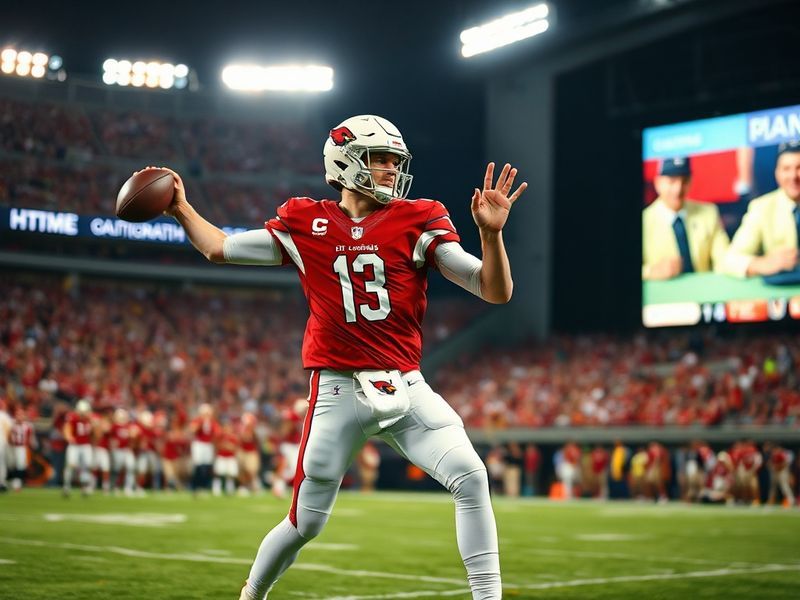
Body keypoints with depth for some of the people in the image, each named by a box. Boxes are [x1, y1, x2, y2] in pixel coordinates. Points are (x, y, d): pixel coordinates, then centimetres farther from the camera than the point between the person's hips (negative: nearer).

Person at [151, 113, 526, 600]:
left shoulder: (417, 222, 0)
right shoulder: (306, 225, 3)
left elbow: (497, 292, -6)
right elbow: (220, 248, 16)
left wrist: (492, 232, -20)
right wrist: (182, 209, 12)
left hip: (408, 390, 1)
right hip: (340, 393, -1)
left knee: (471, 479, -19)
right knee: (305, 523, 6)